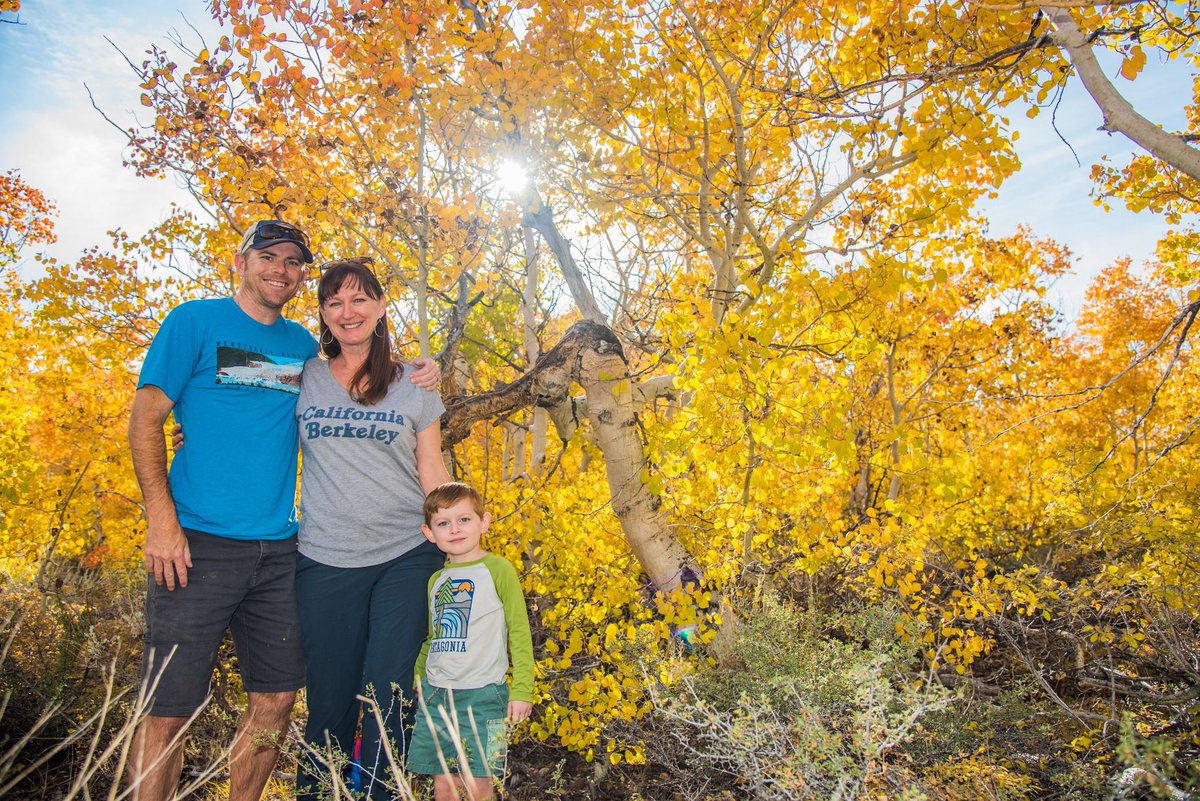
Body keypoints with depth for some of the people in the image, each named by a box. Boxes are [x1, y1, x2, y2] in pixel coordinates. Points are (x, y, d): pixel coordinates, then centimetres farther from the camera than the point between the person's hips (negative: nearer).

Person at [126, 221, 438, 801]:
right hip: (200, 544, -4)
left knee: (276, 700, 10)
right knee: (169, 710, -1)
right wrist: (162, 519, -13)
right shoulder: (195, 321, 1)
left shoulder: (303, 346, 14)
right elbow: (146, 415, -2)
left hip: (279, 548, 5)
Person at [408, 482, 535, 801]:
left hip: (482, 694, -5)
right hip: (434, 694, 5)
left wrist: (522, 690, -10)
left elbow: (519, 632, -6)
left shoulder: (498, 570, -7)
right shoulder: (436, 580, 10)